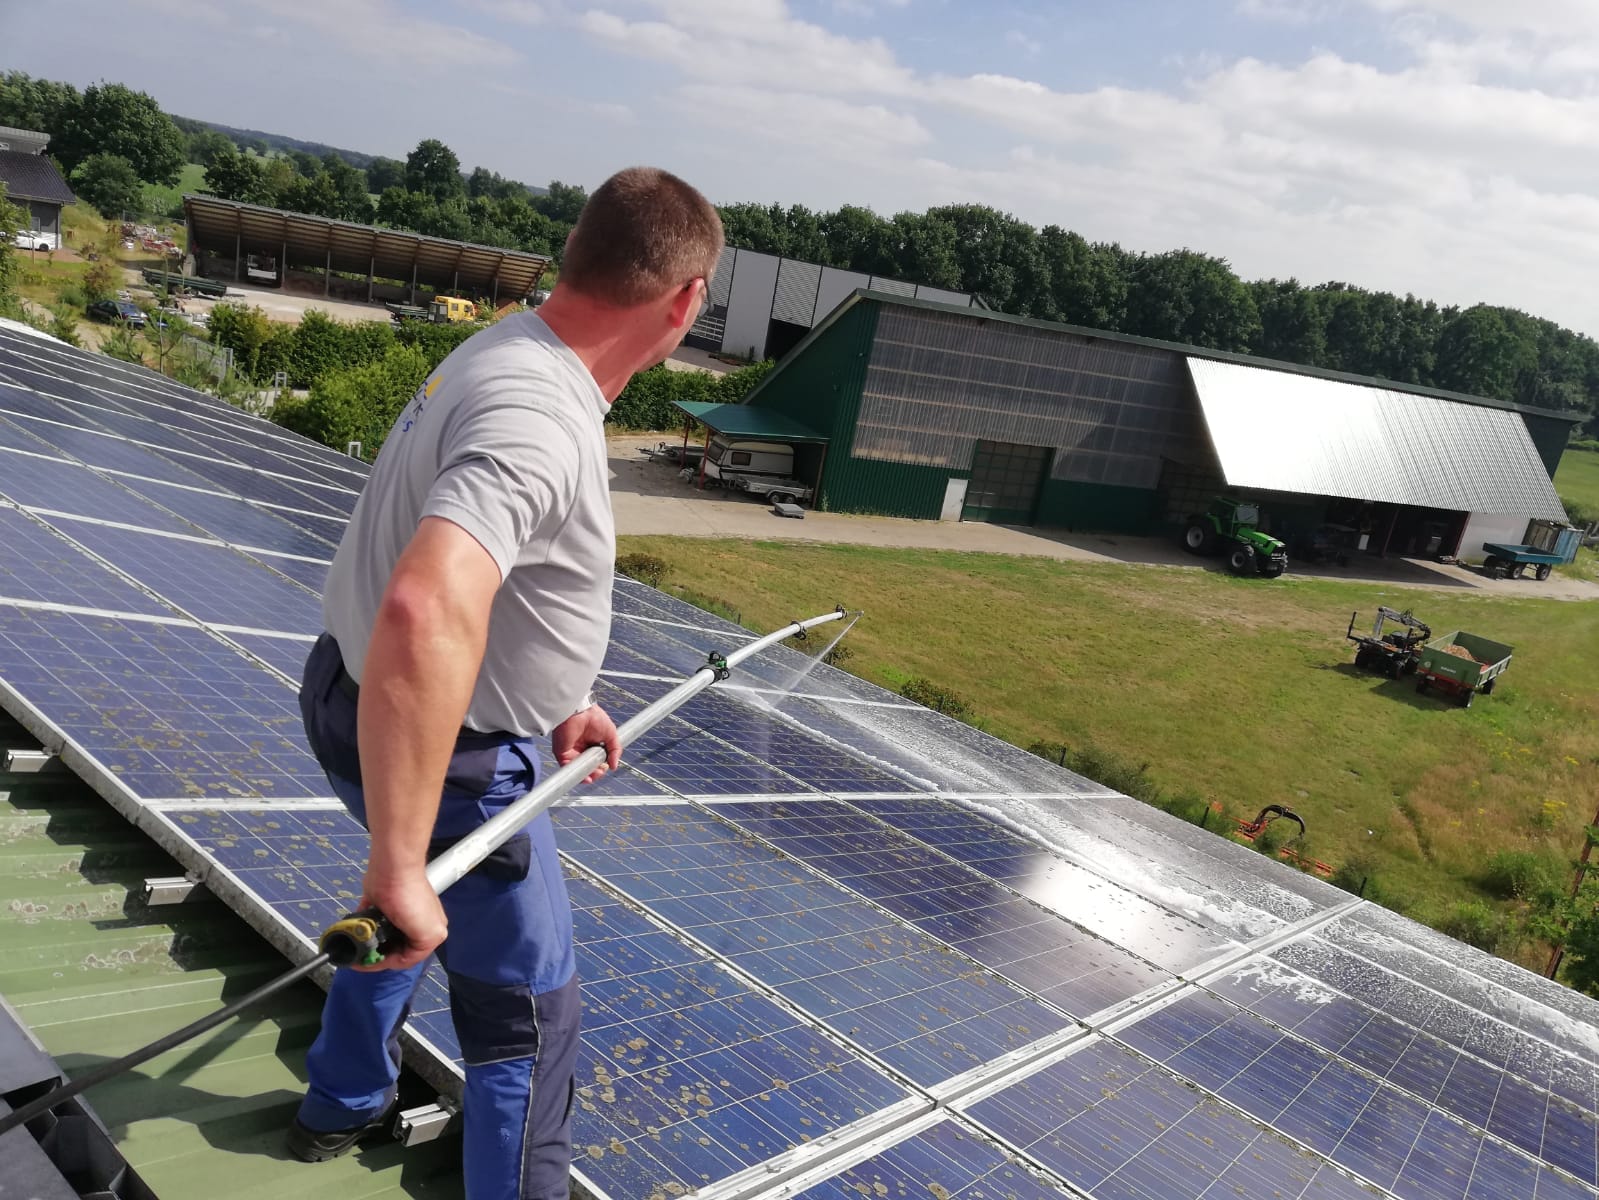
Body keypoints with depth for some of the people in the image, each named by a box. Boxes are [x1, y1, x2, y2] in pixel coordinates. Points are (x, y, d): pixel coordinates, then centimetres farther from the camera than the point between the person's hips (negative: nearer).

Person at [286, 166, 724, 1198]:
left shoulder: (512, 351, 0)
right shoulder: (540, 426, -33)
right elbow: (423, 615, -49)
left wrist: (560, 700, 15)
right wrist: (400, 865, -43)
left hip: (357, 697, 11)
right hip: (437, 747, -10)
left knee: (406, 913, 35)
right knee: (532, 1017, 8)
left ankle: (344, 1106, 60)